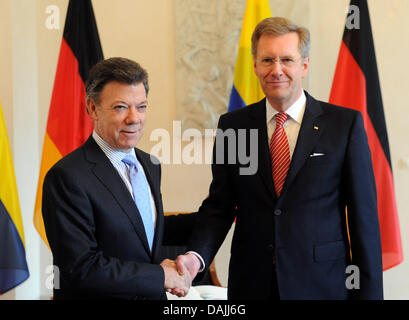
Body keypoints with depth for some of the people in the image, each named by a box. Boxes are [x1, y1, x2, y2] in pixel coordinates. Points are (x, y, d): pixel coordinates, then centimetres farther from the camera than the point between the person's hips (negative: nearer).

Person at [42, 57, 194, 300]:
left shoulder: (150, 165, 4)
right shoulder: (68, 177, -21)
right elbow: (80, 268, -25)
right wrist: (162, 276, -20)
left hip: (154, 296, 7)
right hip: (98, 296, -7)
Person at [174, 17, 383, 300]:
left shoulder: (345, 124, -3)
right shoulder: (232, 126, 4)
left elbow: (364, 215, -4)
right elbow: (219, 205, 5)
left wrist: (369, 292, -6)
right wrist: (196, 255, -13)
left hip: (322, 285, -2)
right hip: (251, 285, 2)